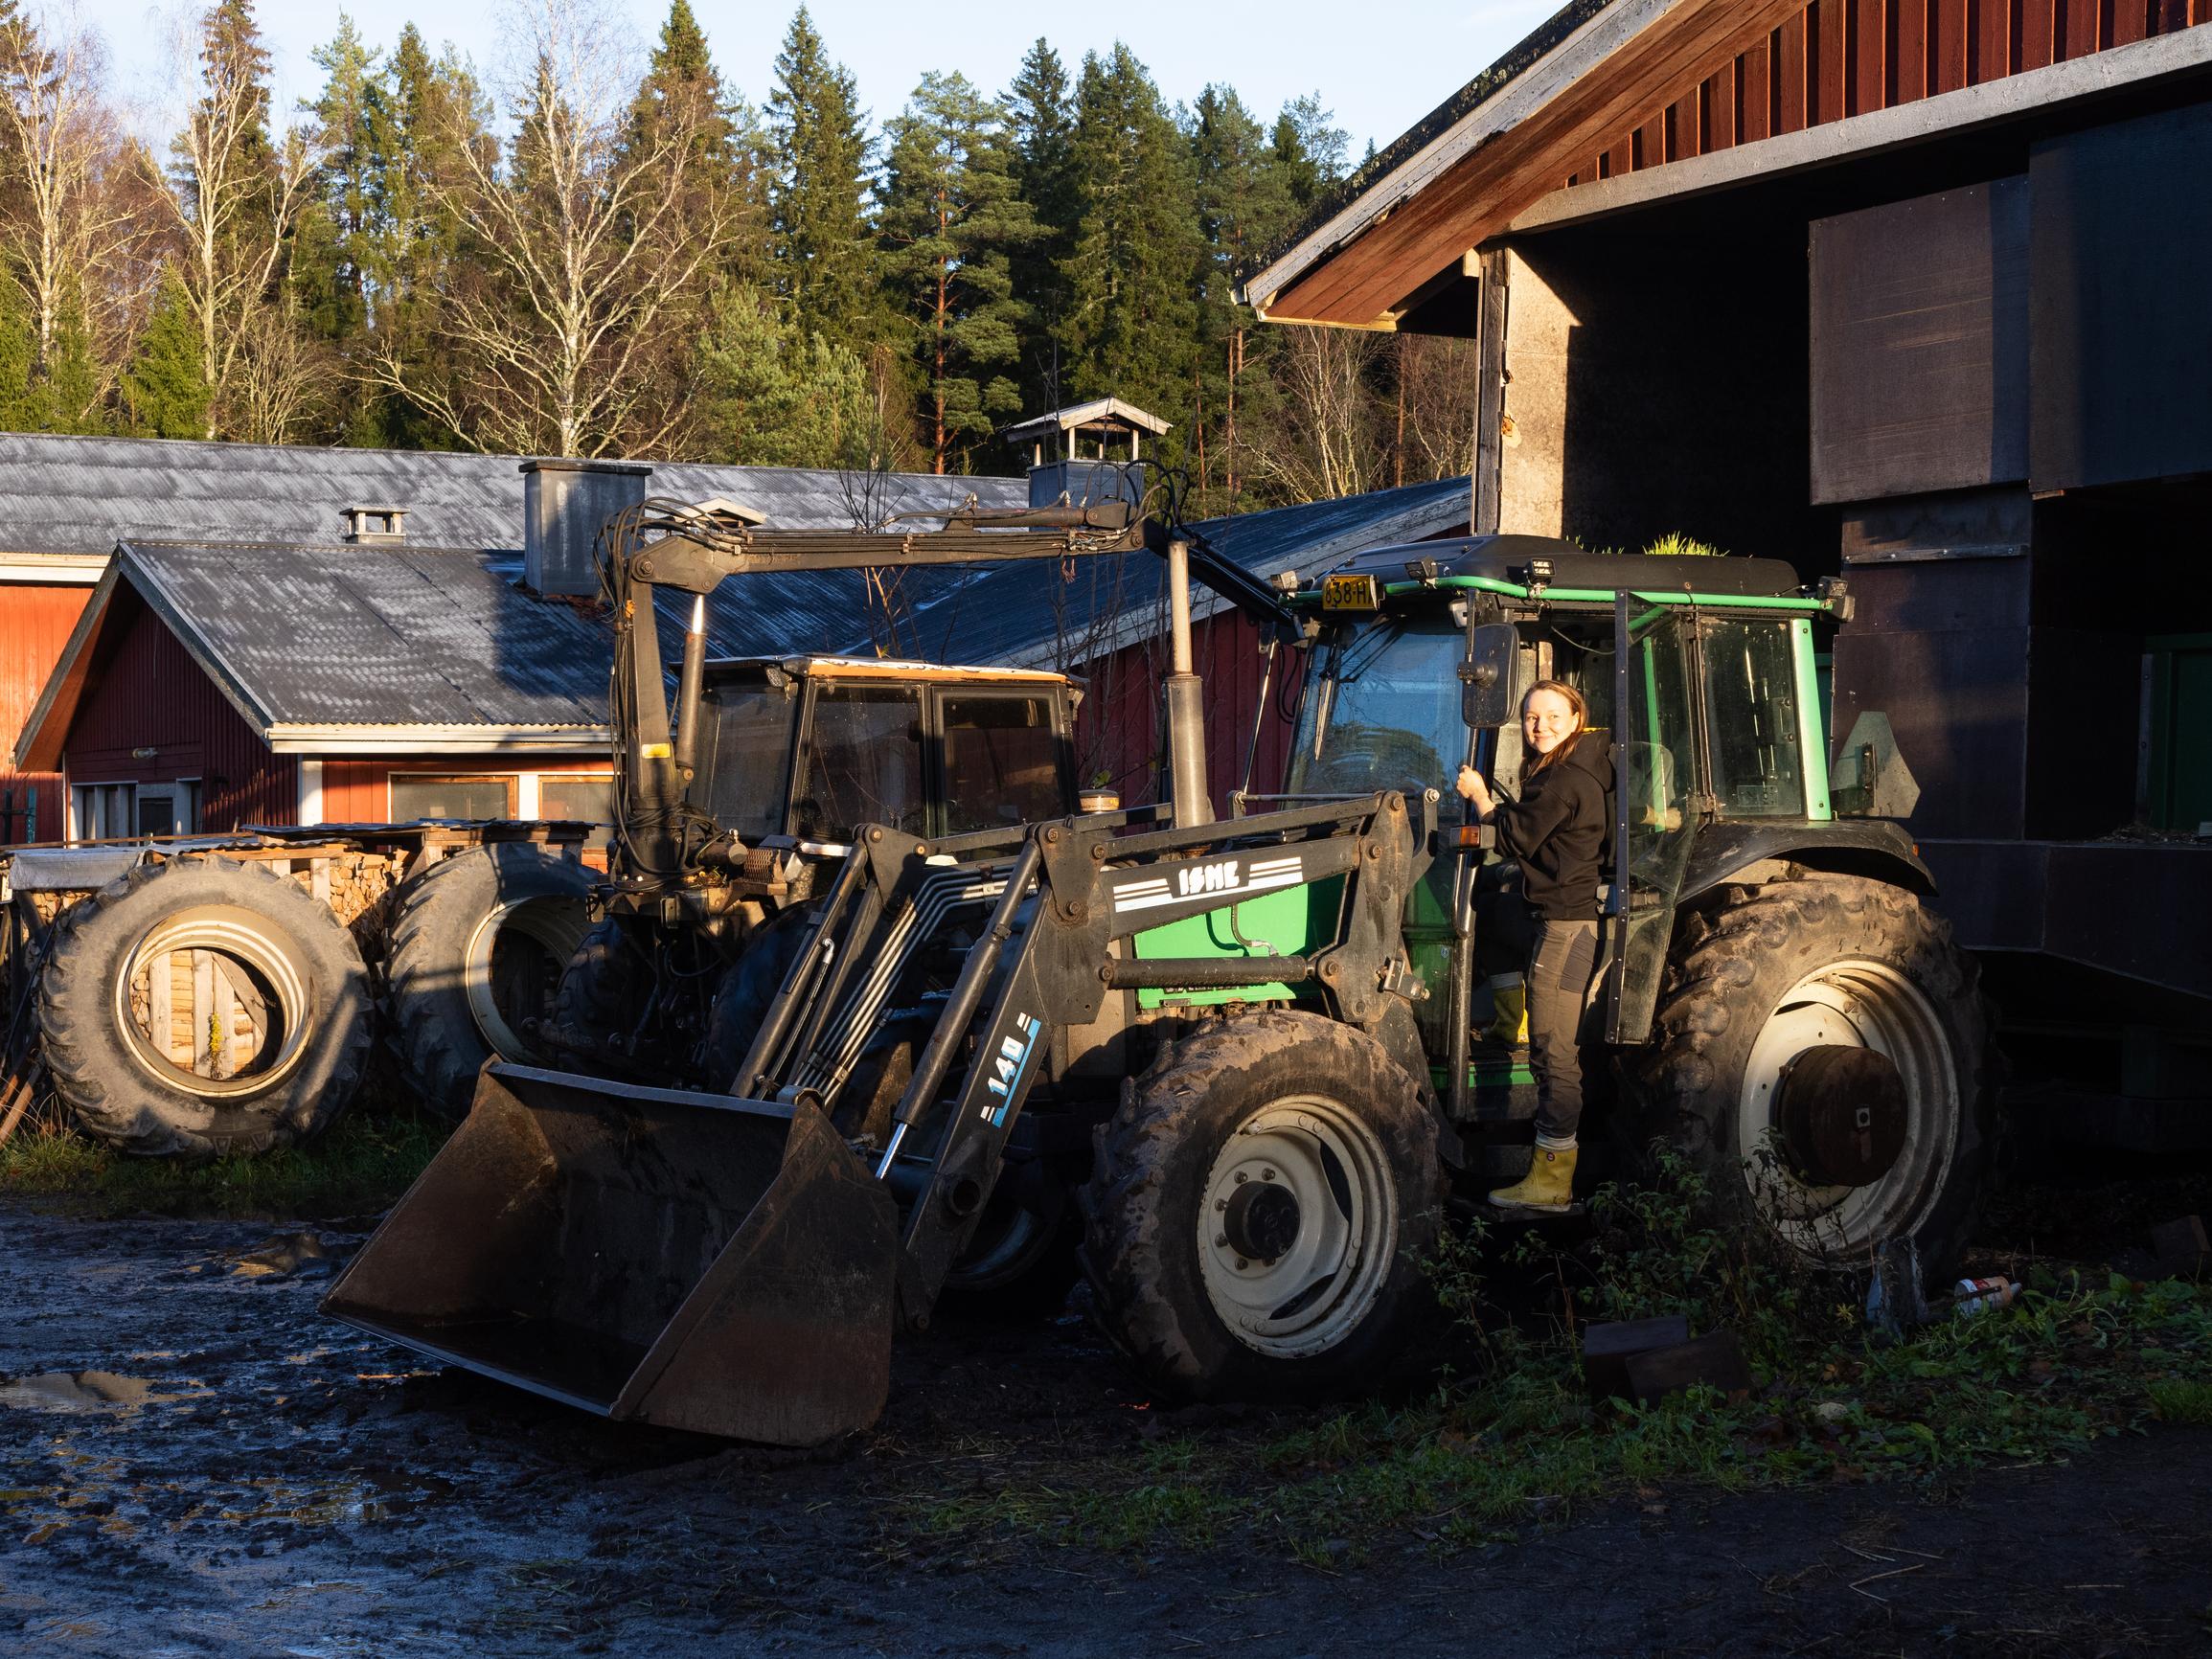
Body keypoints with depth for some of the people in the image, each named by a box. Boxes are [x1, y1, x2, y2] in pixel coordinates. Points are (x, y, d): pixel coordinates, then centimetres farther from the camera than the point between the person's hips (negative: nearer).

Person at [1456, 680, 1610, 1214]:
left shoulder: (1564, 779, -15)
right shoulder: (1579, 773, 18)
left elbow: (1518, 839, -10)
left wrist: (1480, 797, 1)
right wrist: (1494, 804, 11)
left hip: (1564, 922, -11)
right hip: (1574, 918, 11)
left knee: (1553, 1052, -9)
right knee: (1563, 1053, 13)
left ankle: (1550, 1179, -6)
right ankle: (1558, 1171, 18)